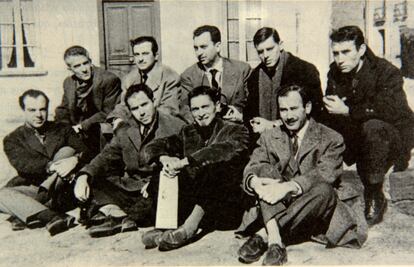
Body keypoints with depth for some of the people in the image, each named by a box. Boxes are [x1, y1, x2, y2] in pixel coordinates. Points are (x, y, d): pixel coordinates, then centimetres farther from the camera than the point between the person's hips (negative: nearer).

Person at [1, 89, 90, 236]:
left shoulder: (63, 130, 12)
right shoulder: (13, 139, 8)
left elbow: (85, 152, -2)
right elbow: (22, 164, -12)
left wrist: (75, 160, -27)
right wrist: (51, 166, -29)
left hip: (62, 192, 0)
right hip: (31, 188, 0)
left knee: (67, 151, -20)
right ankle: (51, 217, -45)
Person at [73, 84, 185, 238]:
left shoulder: (176, 127, -2)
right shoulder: (124, 132, 13)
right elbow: (105, 158, 8)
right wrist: (84, 176, -12)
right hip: (129, 188, 5)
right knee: (90, 181, -9)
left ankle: (116, 219, -27)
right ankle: (118, 213, -29)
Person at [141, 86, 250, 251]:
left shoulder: (236, 131, 0)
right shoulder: (188, 133, 15)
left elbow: (225, 150, -24)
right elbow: (152, 148, 7)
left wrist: (184, 161, -30)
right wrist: (165, 159, -17)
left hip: (228, 208, -4)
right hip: (192, 203, 5)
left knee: (215, 165, -29)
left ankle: (188, 228, -33)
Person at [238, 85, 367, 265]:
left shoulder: (331, 139, -4)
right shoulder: (269, 137, 8)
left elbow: (325, 174, -21)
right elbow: (252, 167, -6)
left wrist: (288, 187, -37)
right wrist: (254, 181, -31)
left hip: (317, 213, -2)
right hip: (279, 206, 2)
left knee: (324, 190, -34)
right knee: (265, 170, -22)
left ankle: (264, 235, -31)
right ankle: (274, 240, -36)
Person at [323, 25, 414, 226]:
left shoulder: (387, 72, -17)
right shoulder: (335, 73, 1)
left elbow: (390, 110, -32)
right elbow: (329, 113, -2)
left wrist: (347, 111, -30)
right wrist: (330, 107, -25)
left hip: (394, 138, -5)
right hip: (357, 139, 5)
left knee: (372, 126, -37)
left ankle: (375, 198, -22)